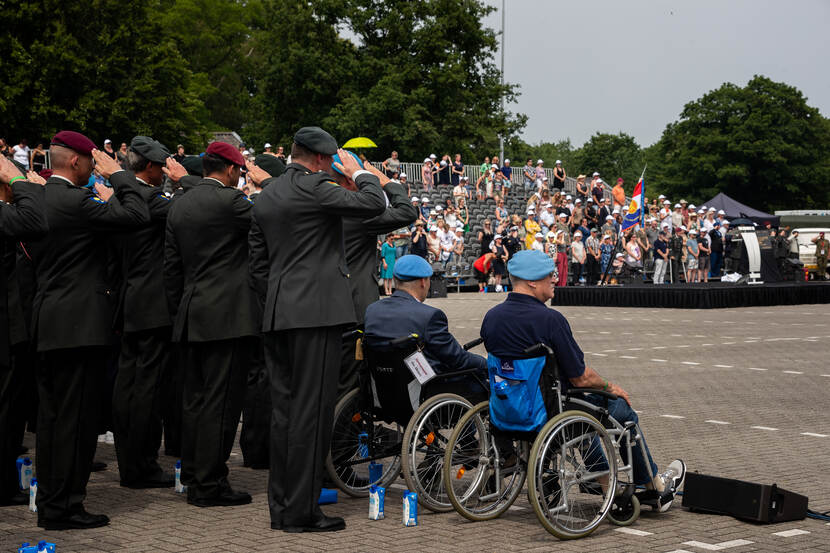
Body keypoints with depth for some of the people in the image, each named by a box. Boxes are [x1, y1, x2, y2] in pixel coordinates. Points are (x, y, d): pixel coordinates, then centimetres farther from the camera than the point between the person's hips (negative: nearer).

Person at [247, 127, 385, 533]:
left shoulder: (264, 197, 16)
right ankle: (301, 511, -3)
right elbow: (374, 204, -12)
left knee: (284, 409, 12)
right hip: (315, 312, -8)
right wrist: (358, 172, 5)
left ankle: (281, 507, 17)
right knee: (311, 410, -5)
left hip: (277, 317, 9)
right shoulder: (313, 187, -10)